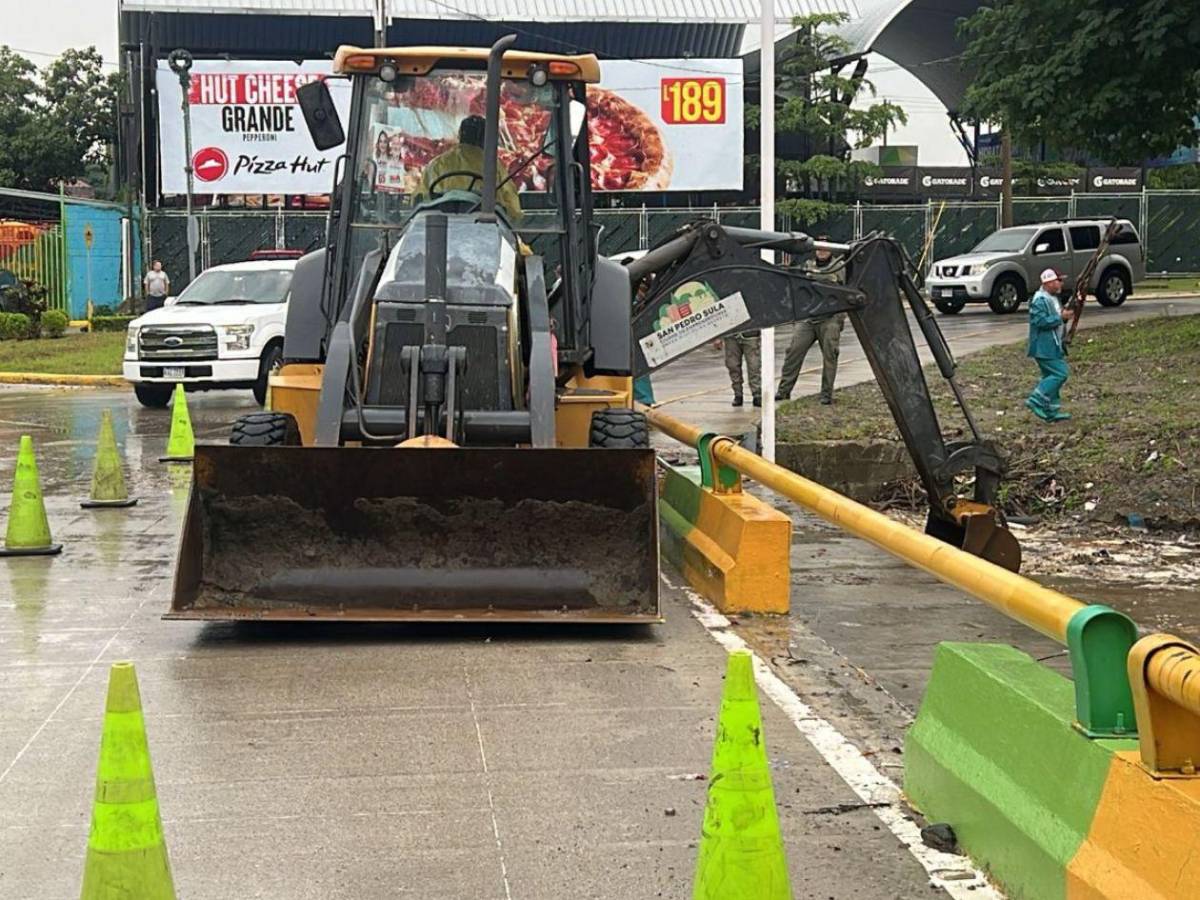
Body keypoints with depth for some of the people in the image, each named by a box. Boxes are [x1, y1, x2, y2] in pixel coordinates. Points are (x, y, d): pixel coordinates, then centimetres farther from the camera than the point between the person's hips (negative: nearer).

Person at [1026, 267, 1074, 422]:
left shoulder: (1053, 298, 17)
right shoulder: (1040, 300, -17)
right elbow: (1040, 321, -26)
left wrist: (1065, 316, 9)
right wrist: (1061, 318, -22)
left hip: (1053, 346, 11)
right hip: (1044, 348, -11)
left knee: (1052, 376, 12)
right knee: (1060, 373, -13)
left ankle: (1051, 412, 17)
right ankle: (1036, 400, -10)